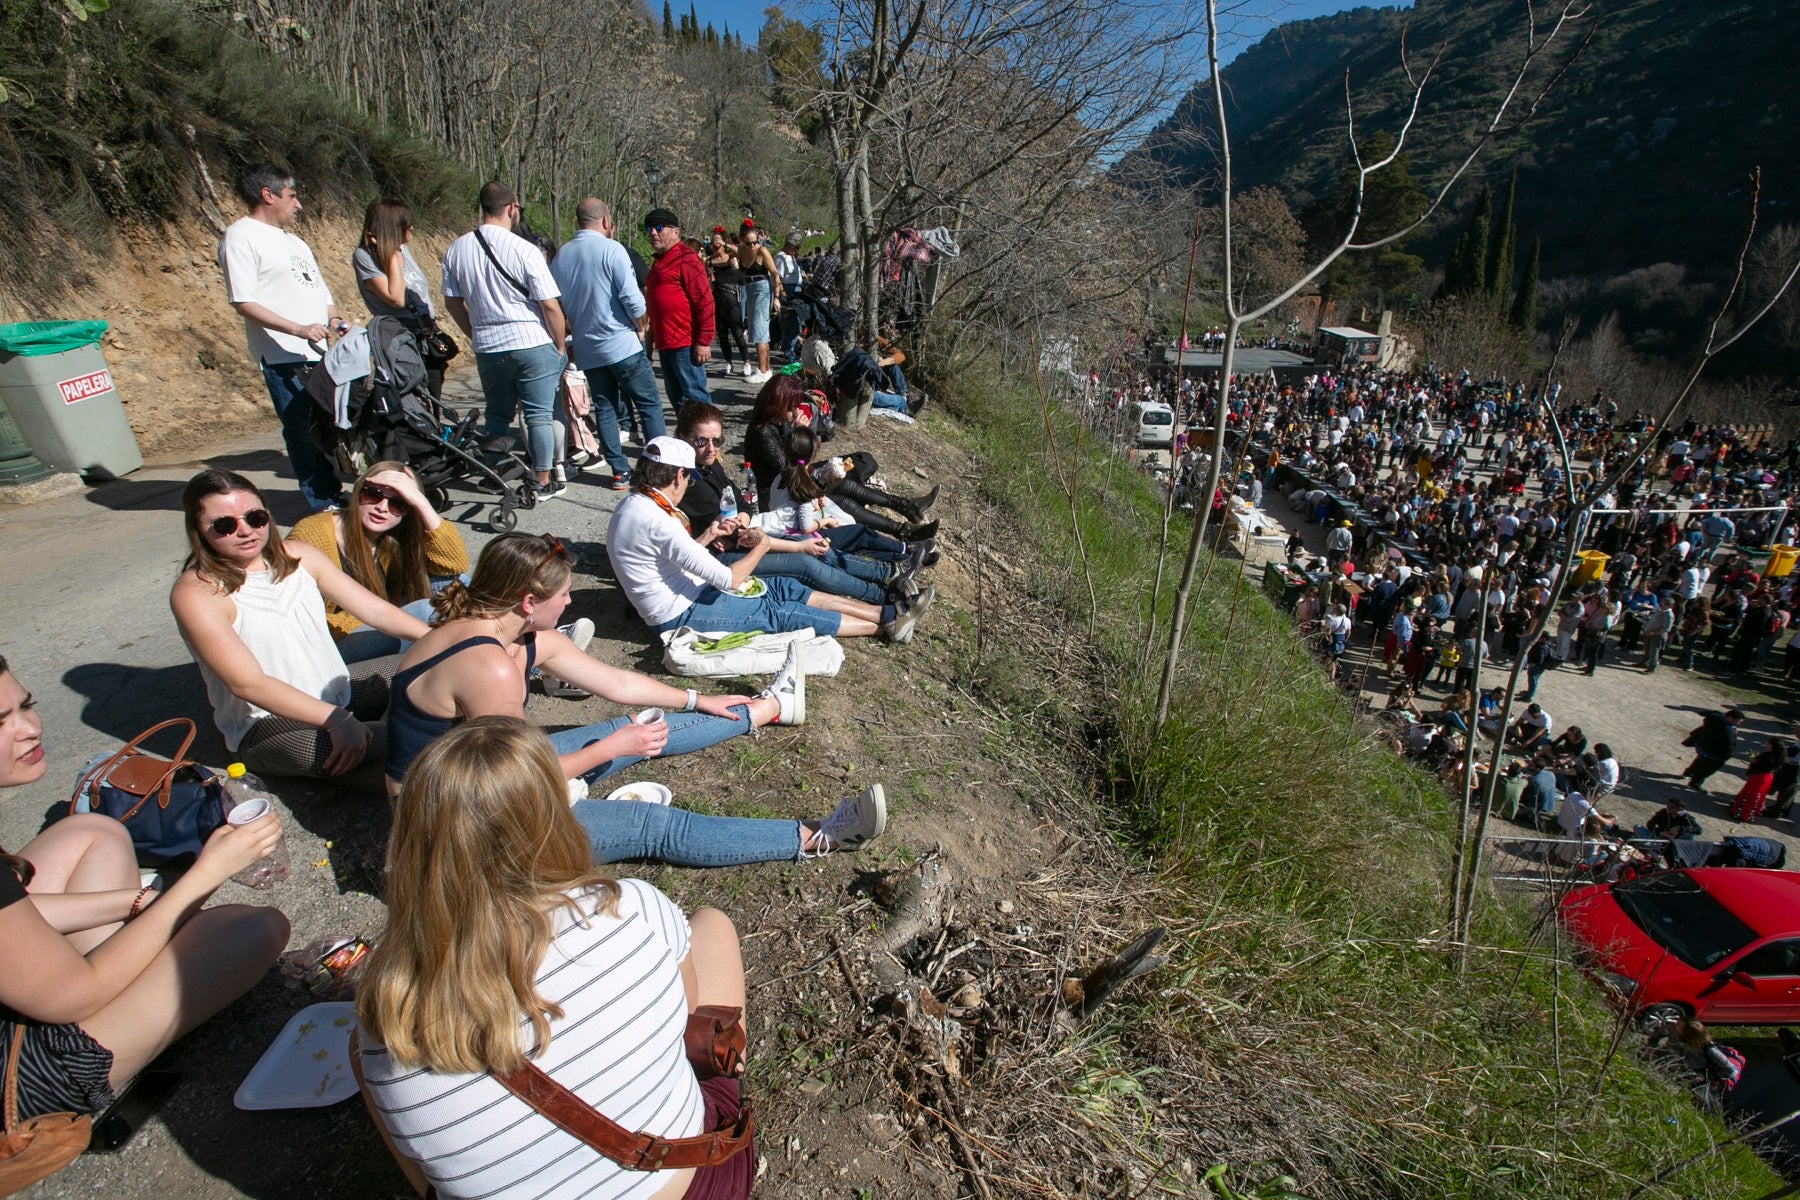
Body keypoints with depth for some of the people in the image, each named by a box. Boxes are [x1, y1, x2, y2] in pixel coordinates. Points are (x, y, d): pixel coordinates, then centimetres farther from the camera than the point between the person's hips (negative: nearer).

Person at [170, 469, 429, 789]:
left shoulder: (297, 555, 2)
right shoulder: (196, 593, -15)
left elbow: (375, 609, 1)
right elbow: (247, 683, -24)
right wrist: (337, 720, -34)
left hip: (337, 690, 8)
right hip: (267, 725, -7)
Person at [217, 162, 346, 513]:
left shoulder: (293, 240, 22)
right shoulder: (241, 237, -4)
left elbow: (320, 292, 25)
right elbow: (244, 304, -13)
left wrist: (335, 321, 5)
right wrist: (299, 329, -23)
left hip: (318, 353, 8)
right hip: (283, 357, -8)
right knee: (302, 431, -5)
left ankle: (332, 493, 22)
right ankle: (322, 504, 1)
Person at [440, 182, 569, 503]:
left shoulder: (456, 250, 5)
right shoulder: (524, 250, -12)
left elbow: (452, 302, 12)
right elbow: (550, 306, -12)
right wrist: (560, 346, 0)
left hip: (486, 347, 5)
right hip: (532, 344, -5)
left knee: (497, 414, 18)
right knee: (539, 415, 4)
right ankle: (544, 483, 9)